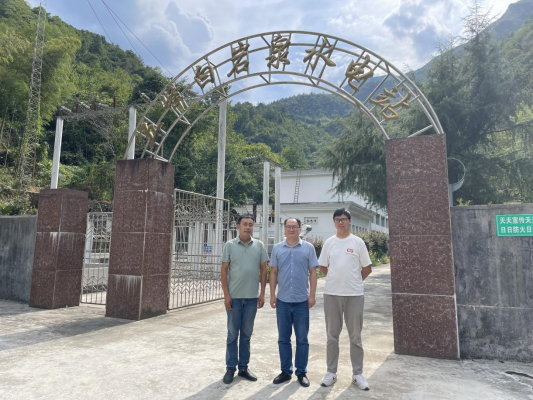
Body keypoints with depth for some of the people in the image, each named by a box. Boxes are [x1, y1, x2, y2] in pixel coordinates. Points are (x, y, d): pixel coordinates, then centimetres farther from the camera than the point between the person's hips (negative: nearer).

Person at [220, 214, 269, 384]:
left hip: (252, 297, 2)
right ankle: (230, 368, 20)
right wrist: (226, 295, -7)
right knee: (232, 334, 8)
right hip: (234, 296, -1)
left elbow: (263, 270, 5)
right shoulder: (229, 245, -2)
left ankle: (243, 367, 25)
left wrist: (262, 293, 0)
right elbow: (223, 271, -2)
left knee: (246, 334, 12)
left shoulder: (259, 245, 3)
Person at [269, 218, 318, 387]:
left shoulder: (308, 248, 0)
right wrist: (272, 295, 3)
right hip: (282, 300, 2)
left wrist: (312, 295, -5)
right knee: (283, 338, 11)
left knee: (302, 339, 8)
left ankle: (302, 372, 22)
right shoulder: (277, 248, 4)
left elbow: (313, 273, 0)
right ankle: (286, 371, 25)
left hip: (302, 301, -2)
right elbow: (273, 273, 7)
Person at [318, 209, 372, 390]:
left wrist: (354, 281, 6)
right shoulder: (329, 242, 3)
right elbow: (322, 266, 12)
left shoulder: (358, 242, -2)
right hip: (331, 294, 2)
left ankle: (358, 374, 22)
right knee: (332, 335, 10)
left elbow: (367, 268, 3)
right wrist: (336, 280, 8)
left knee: (355, 336, 9)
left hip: (354, 295, -1)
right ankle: (331, 372, 23)